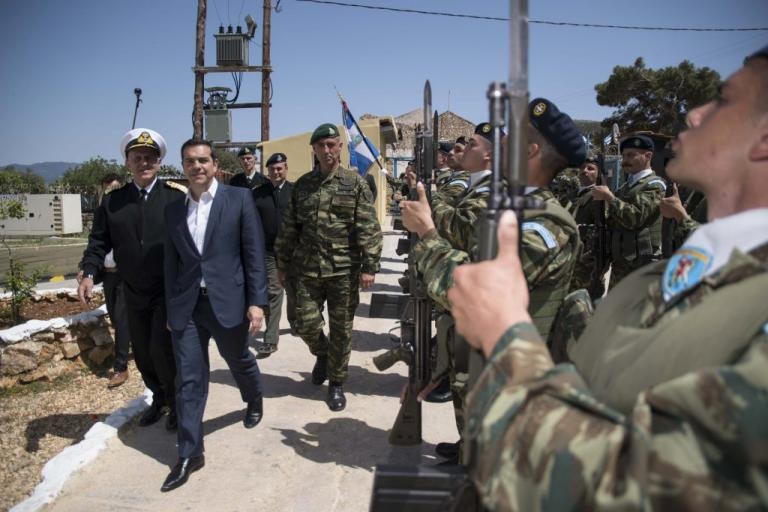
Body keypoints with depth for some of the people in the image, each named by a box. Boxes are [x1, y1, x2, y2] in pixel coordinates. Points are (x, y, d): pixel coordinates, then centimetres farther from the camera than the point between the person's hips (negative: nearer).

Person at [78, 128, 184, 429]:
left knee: (161, 349, -9)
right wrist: (89, 273, -12)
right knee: (142, 353, 14)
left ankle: (176, 403, 17)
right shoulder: (112, 201, 4)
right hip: (133, 293, 5)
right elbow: (99, 241, 4)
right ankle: (159, 399, 38)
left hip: (169, 291, -4)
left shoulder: (175, 197, -7)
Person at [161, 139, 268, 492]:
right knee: (189, 379, 4)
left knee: (240, 362, 19)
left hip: (227, 301, -2)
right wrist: (171, 308, 12)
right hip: (186, 306, 3)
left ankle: (254, 401, 50)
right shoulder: (173, 209, 8)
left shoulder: (239, 199, -4)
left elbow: (254, 253, -6)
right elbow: (171, 262, 11)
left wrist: (256, 301, -11)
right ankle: (189, 453, 14)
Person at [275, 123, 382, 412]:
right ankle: (322, 353, 37)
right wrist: (282, 264, 10)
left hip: (344, 270, -2)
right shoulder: (302, 185, 7)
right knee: (305, 324, 3)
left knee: (341, 330, 6)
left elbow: (369, 228, -7)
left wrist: (369, 266, -13)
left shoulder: (356, 184, -2)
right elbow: (289, 228, 11)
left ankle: (336, 384, 24)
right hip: (308, 269, 3)